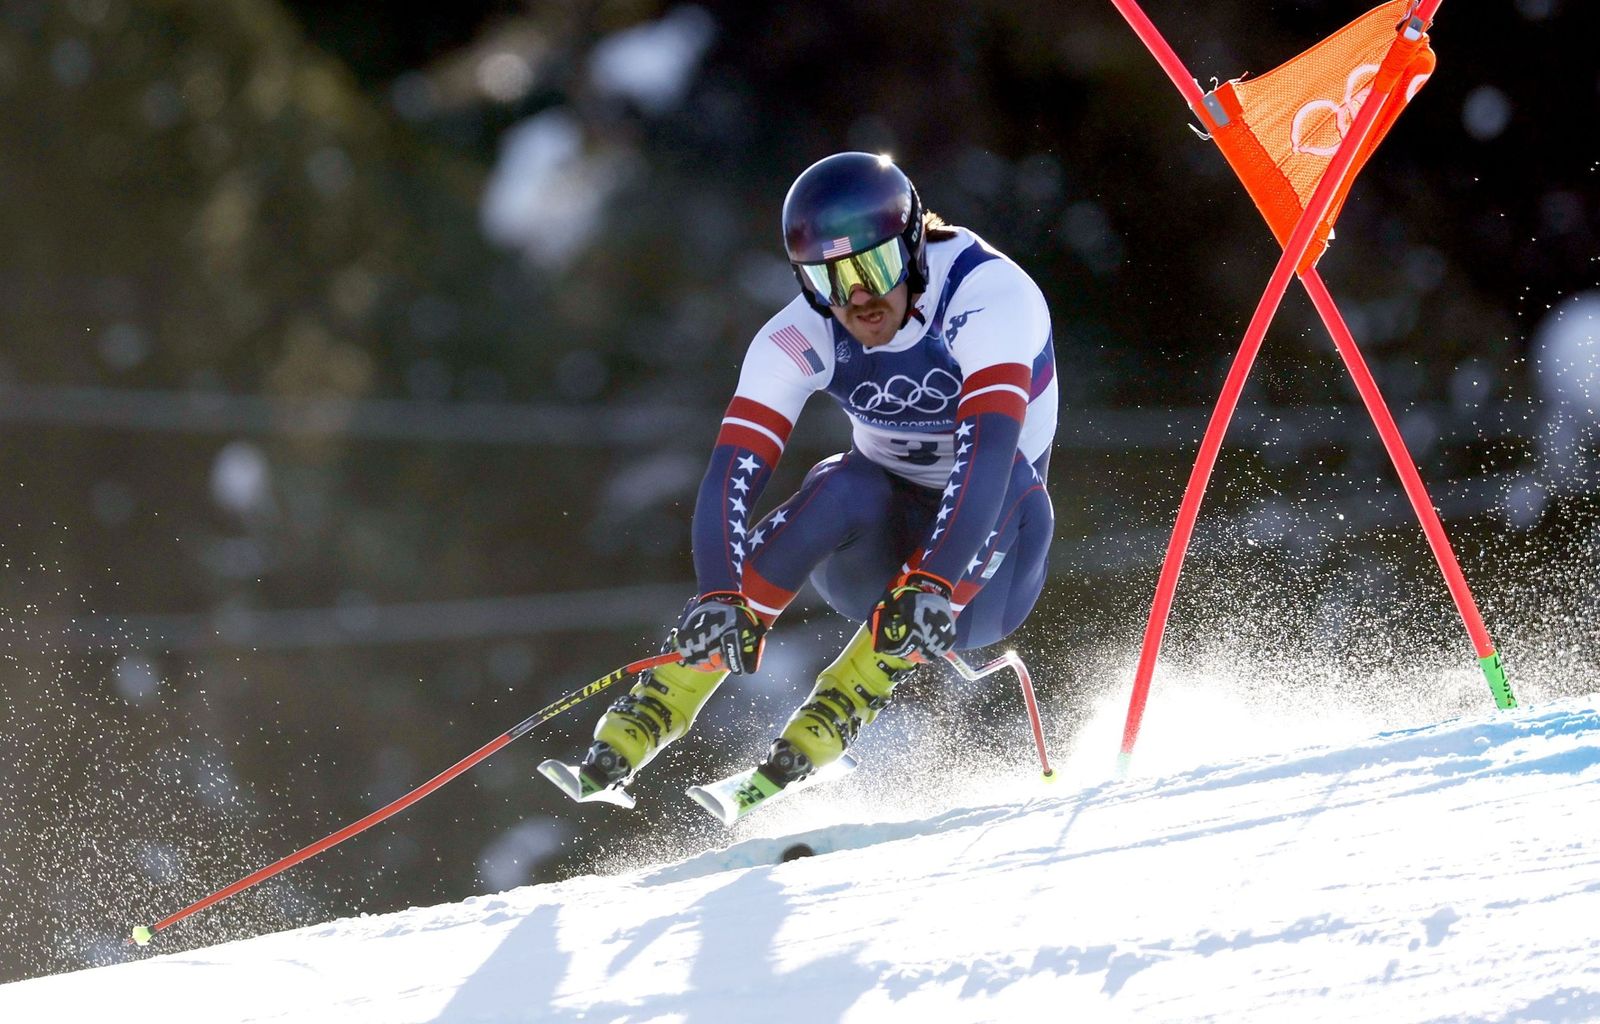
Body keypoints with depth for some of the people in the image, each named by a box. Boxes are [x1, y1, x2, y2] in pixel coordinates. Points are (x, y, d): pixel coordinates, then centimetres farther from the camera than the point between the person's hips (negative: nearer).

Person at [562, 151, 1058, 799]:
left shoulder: (988, 295, -26)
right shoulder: (802, 337, -16)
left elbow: (989, 448, -40)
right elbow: (731, 476, -25)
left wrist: (932, 587, -53)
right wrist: (720, 596, -43)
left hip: (978, 559, -2)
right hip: (875, 552, 2)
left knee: (1010, 482, -34)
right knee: (845, 489, -31)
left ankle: (845, 702, -28)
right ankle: (662, 701, -29)